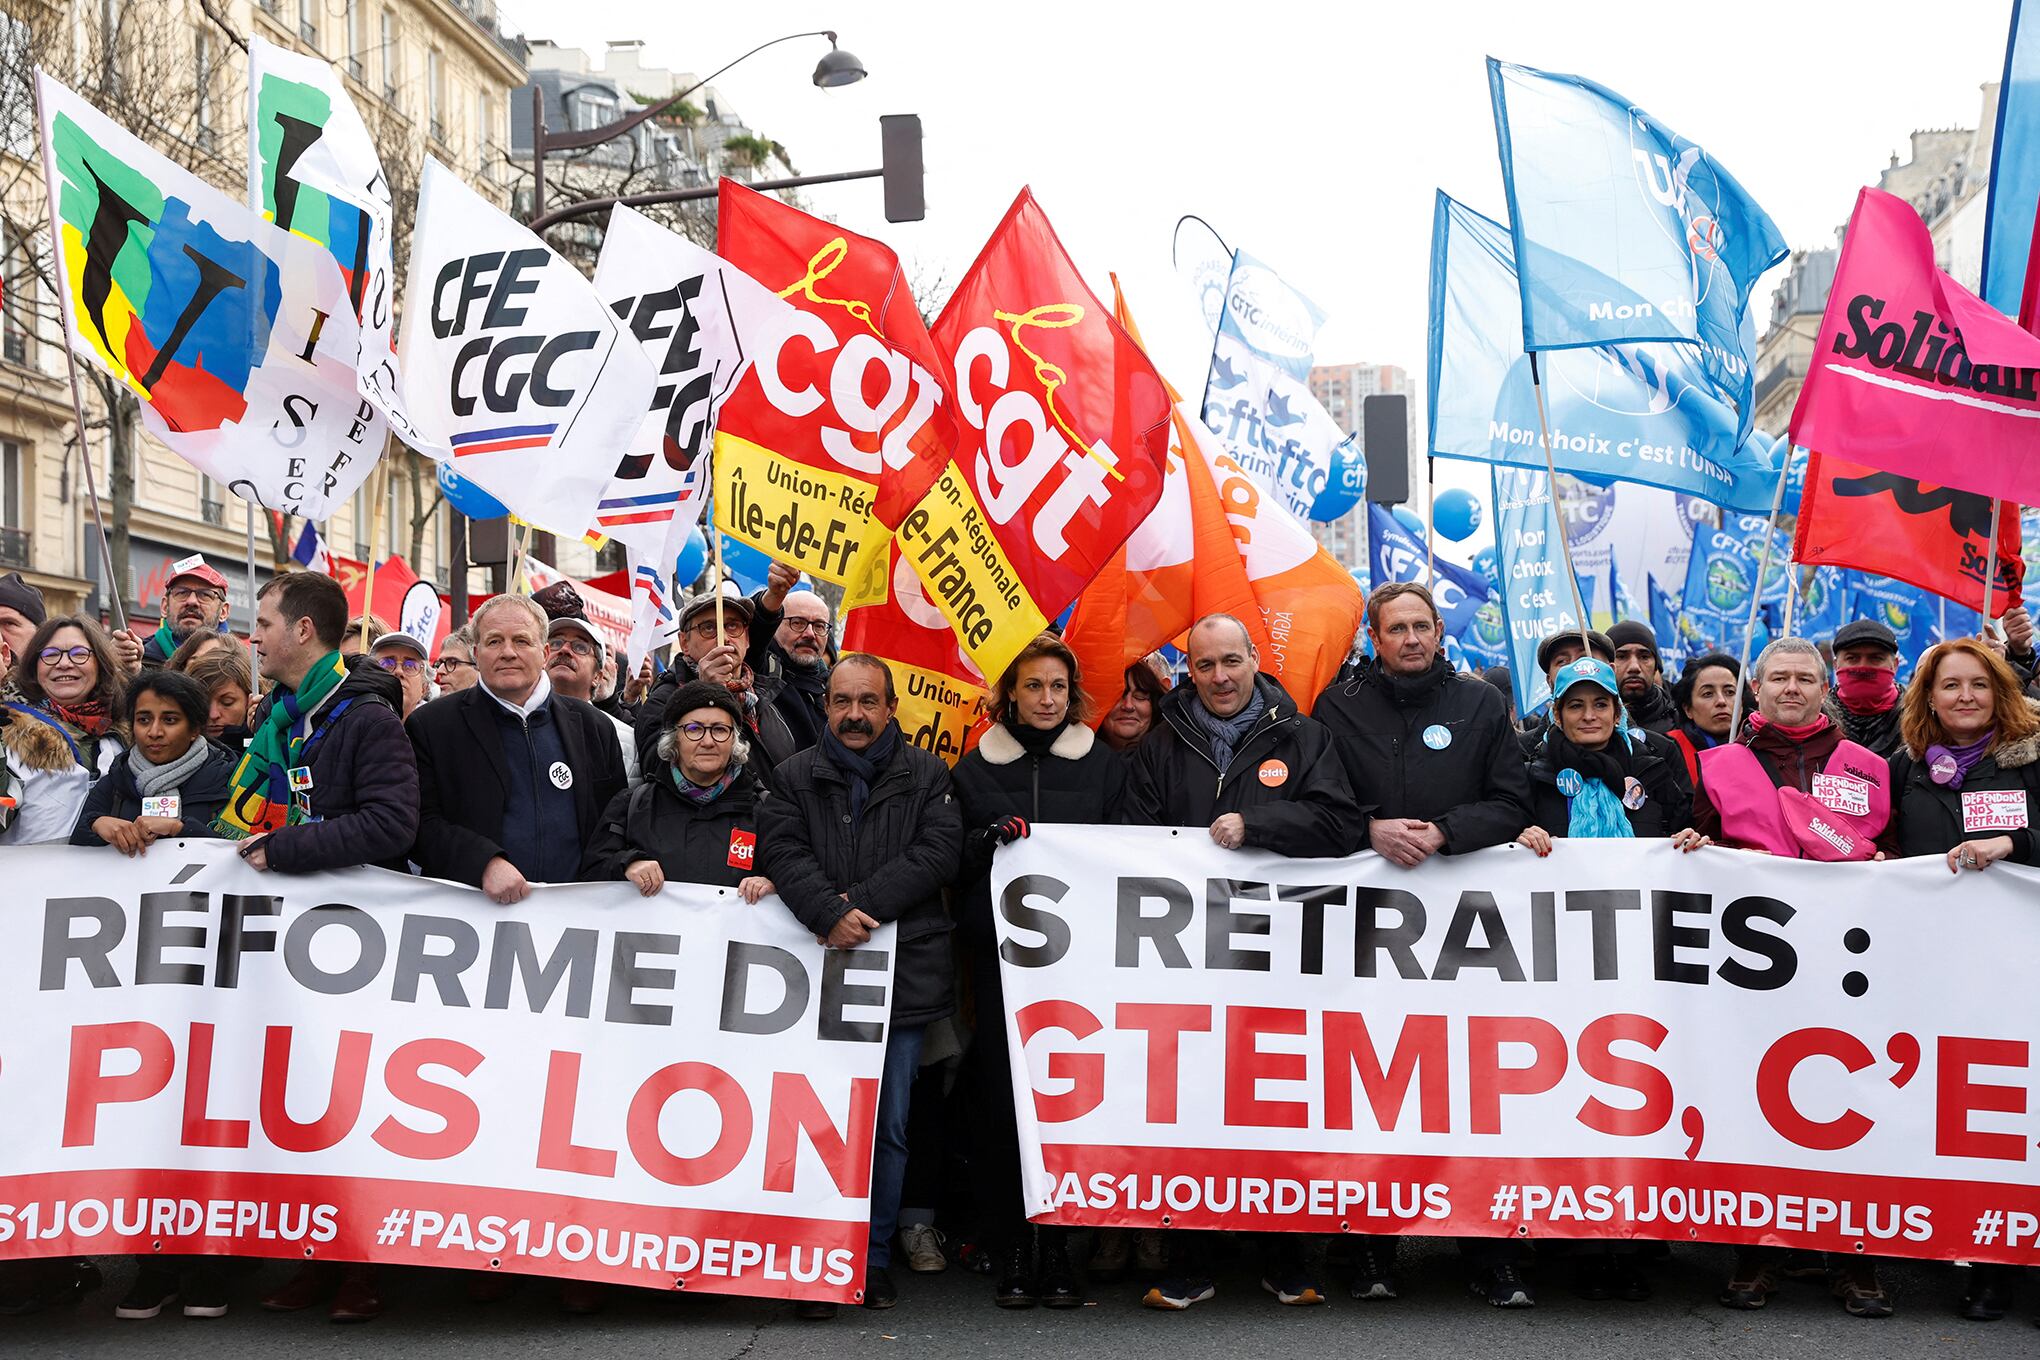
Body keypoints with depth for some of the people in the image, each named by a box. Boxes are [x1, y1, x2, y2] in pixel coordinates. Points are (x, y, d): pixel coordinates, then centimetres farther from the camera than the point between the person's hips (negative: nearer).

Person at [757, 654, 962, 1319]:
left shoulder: (926, 776, 8)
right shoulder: (794, 777, 9)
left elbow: (938, 851, -5)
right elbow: (782, 850, -4)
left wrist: (863, 904, -14)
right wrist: (829, 913, -20)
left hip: (905, 971, 0)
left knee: (889, 1126, 7)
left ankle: (875, 1258, 18)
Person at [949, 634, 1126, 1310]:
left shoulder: (1103, 765, 11)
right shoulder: (977, 767, 10)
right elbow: (952, 861, 9)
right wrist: (990, 839, -10)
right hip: (999, 950, 0)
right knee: (1001, 1096, -4)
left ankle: (1058, 1247, 7)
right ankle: (1010, 1249, 6)